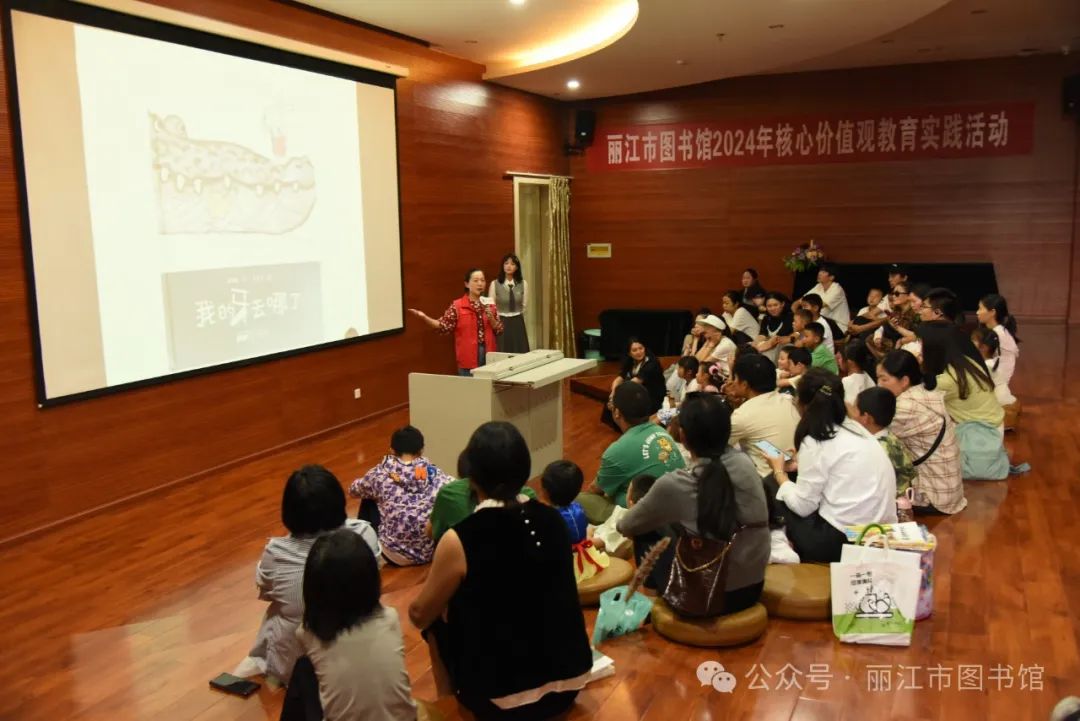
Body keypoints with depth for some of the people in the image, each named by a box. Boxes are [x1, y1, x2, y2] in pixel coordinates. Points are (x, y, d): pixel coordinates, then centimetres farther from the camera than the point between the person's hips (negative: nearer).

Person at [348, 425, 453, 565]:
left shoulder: (380, 475, -4)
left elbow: (353, 491, 14)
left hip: (396, 556, -1)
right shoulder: (435, 474, -4)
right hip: (433, 552, 1)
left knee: (369, 501, 22)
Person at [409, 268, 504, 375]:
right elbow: (444, 326, -4)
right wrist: (424, 317, -16)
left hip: (488, 354, 4)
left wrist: (491, 318, -11)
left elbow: (499, 330, 7)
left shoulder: (489, 305, 7)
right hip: (468, 357, -4)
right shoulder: (457, 306, -3)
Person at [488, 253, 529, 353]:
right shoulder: (494, 284, -5)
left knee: (520, 354, 2)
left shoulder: (523, 284, 0)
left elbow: (524, 306, 8)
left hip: (518, 324, 2)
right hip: (501, 323, -2)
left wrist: (516, 317, 11)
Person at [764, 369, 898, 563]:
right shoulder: (854, 428, 9)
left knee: (771, 490, 8)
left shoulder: (815, 442, -13)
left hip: (845, 538, -8)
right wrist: (803, 464, 22)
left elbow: (803, 506, -8)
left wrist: (779, 472, 6)